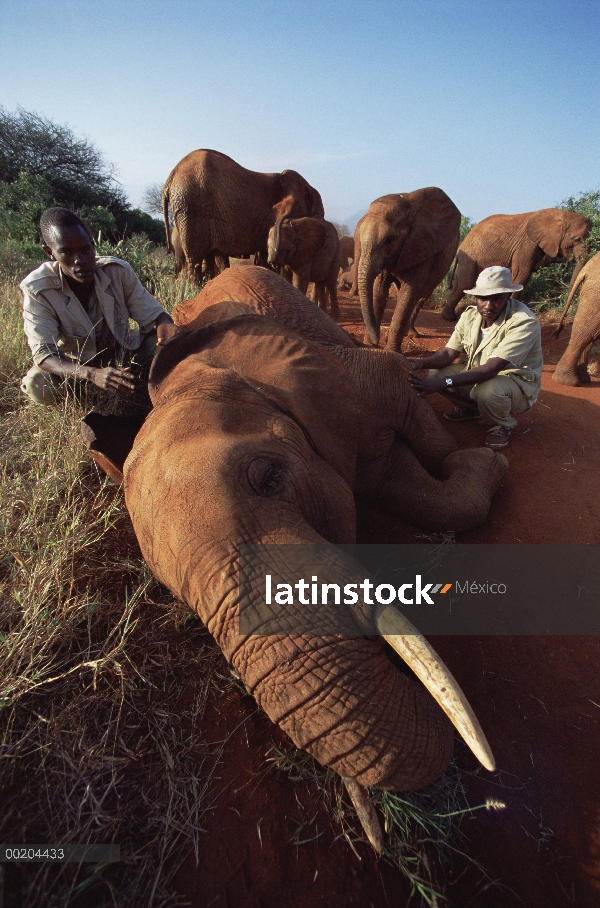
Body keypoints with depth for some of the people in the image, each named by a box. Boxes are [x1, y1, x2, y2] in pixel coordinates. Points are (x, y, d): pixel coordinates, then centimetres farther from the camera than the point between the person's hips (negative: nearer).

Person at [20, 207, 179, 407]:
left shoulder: (119, 271, -19)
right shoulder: (37, 289, -24)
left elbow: (152, 315, -15)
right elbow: (43, 352, -30)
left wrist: (165, 326, -43)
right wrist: (92, 374, -50)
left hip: (122, 353, 2)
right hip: (75, 366, -1)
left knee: (166, 341, -22)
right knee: (38, 386, -31)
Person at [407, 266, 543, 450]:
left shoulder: (524, 323, -29)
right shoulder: (471, 315, -7)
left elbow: (490, 369, -38)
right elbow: (449, 353, -7)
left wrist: (443, 382, -49)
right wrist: (420, 363, -29)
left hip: (518, 384, -6)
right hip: (480, 375, 6)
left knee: (488, 390, -39)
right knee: (436, 372, -13)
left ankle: (503, 426, -4)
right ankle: (471, 407, 14)